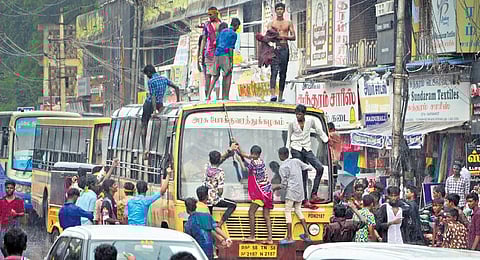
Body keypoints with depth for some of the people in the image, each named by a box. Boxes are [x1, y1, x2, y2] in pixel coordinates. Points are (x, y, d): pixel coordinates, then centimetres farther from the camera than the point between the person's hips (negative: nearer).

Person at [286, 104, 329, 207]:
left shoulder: (311, 121, 4)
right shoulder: (292, 124, 2)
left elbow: (320, 131, 13)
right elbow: (289, 138, 11)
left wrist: (327, 141, 3)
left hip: (307, 149, 2)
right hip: (296, 150, -2)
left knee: (320, 168, -17)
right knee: (303, 174, -5)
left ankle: (314, 194, -11)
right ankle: (305, 200, 0)